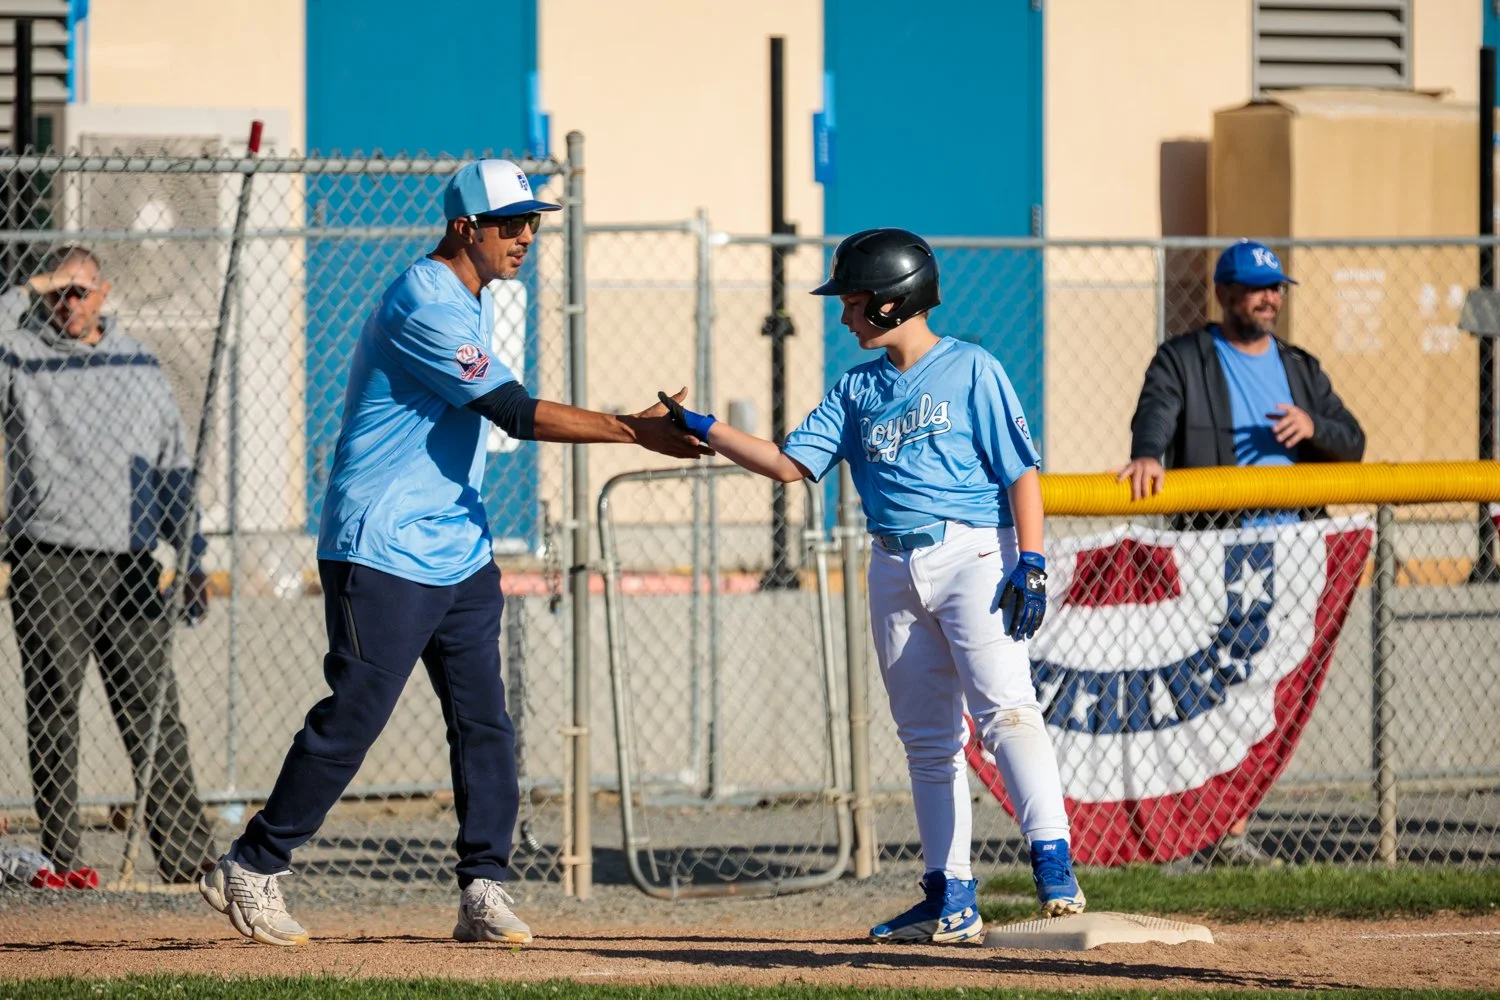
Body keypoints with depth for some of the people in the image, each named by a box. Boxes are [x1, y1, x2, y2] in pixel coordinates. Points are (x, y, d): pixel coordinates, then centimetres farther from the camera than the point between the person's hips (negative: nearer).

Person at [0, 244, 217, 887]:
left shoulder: (139, 364, 16)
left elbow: (173, 467, 17)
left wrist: (191, 558, 11)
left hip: (130, 564, 3)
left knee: (154, 709, 0)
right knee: (53, 709, -3)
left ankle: (187, 855, 0)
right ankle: (60, 856, 0)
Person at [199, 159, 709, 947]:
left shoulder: (475, 298, 14)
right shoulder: (425, 306, -18)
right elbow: (516, 412, -24)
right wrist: (632, 431, -26)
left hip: (459, 551, 9)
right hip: (382, 551, -9)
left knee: (484, 720, 2)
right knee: (355, 715, -7)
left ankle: (483, 889, 3)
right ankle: (249, 870, 4)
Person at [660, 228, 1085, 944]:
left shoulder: (972, 371, -2)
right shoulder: (857, 390, 15)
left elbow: (1021, 471, -5)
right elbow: (789, 462, 10)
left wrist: (1030, 562, -14)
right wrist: (706, 431, 2)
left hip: (971, 555, -7)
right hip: (895, 570, 7)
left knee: (1005, 709, -20)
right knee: (926, 738, 6)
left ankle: (1055, 870, -25)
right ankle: (951, 899, 8)